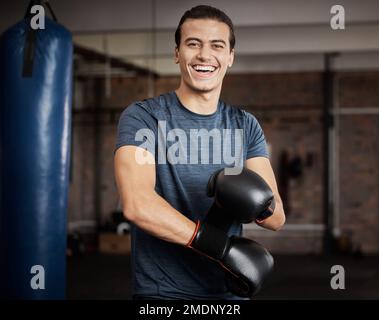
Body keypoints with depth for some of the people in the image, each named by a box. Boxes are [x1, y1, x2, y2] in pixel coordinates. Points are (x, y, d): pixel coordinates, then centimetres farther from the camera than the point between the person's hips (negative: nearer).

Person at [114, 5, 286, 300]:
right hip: (162, 292, -4)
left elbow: (277, 217, -3)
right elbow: (137, 205, -23)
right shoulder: (141, 118, -8)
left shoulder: (246, 126, 4)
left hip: (229, 291, 4)